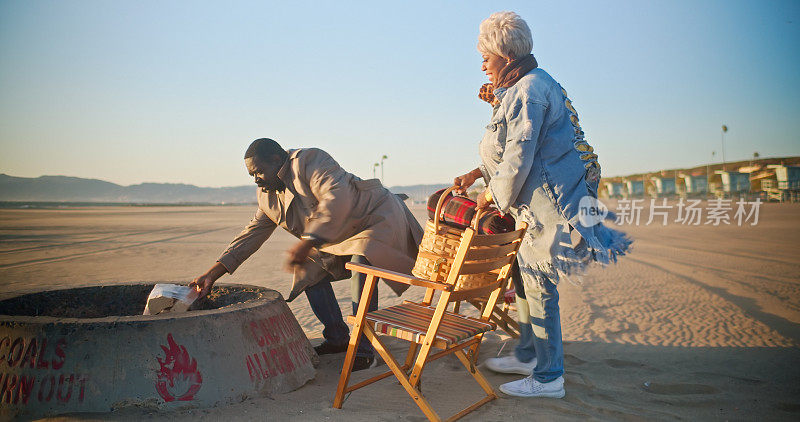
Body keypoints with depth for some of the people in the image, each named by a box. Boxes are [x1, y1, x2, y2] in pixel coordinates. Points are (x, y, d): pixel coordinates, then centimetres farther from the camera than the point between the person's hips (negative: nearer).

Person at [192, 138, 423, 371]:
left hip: (378, 216, -9)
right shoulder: (269, 197, 5)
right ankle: (337, 338, 14)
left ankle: (364, 350, -25)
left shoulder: (309, 160, -23)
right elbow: (251, 234, 7)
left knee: (362, 265, -32)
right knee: (310, 271, 1)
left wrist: (307, 243, -41)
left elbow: (338, 201, -36)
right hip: (340, 238, 9)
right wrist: (212, 273, 1)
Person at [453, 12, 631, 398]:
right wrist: (478, 173, 17)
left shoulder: (529, 89, -16)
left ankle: (549, 377, 5)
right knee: (525, 275, 16)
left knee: (537, 283, -5)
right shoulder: (522, 89, 18)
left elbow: (519, 157, -20)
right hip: (539, 202, 11)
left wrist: (491, 195, -7)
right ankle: (527, 356, 29)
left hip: (553, 200, -11)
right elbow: (515, 149, 24)